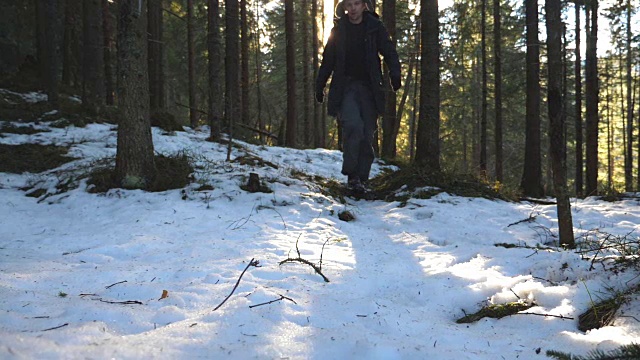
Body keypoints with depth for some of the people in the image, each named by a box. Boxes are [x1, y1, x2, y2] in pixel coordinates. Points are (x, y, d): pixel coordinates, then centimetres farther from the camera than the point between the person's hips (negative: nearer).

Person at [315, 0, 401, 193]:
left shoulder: (375, 28, 6)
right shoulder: (338, 30, 9)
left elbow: (390, 53, 4)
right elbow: (327, 60, 15)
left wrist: (394, 74, -13)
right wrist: (319, 87, 14)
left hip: (369, 88, 1)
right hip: (345, 87, -1)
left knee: (367, 134, -1)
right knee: (353, 125, -23)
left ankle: (361, 178, 7)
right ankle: (352, 174, -14)